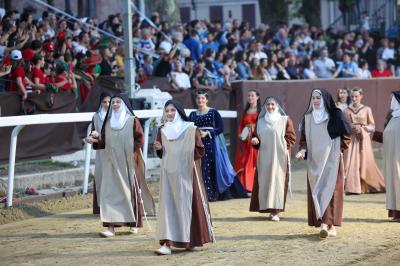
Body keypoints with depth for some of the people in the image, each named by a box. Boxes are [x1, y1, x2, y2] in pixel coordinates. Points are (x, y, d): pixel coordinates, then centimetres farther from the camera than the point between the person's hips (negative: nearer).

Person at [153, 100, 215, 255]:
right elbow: (161, 154, 15)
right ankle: (167, 243, -6)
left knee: (186, 204, 0)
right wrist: (159, 148, -4)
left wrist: (186, 158, -10)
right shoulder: (162, 130, 10)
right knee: (168, 204, -3)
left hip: (185, 172, -3)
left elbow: (200, 150, 0)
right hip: (168, 173, 3)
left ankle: (191, 240, 12)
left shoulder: (190, 129, -3)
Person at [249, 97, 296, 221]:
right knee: (264, 181, 1)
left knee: (277, 181, -7)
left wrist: (284, 146, -10)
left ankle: (276, 211, -7)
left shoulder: (285, 120, 2)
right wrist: (255, 140, -3)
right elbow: (256, 135, 18)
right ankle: (266, 207, 7)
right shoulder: (260, 121, 13)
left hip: (279, 156, -4)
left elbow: (292, 137, 1)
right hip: (264, 156, 4)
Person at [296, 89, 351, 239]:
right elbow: (304, 138, 12)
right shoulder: (307, 118, 9)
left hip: (331, 159, -4)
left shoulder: (335, 116, -3)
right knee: (316, 191, 1)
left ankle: (326, 223, -18)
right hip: (314, 160, 4)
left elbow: (346, 136, 2)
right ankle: (327, 224, 6)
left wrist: (339, 149, -5)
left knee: (329, 190, -11)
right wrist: (303, 150, -5)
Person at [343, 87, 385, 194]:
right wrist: (349, 128, -8)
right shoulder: (346, 111, 7)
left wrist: (362, 128, -11)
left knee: (366, 163, -3)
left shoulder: (367, 110, 2)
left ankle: (373, 185, 10)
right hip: (351, 140, 1)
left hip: (363, 140, -1)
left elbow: (372, 126, 3)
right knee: (351, 163, -6)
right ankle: (352, 188, -4)